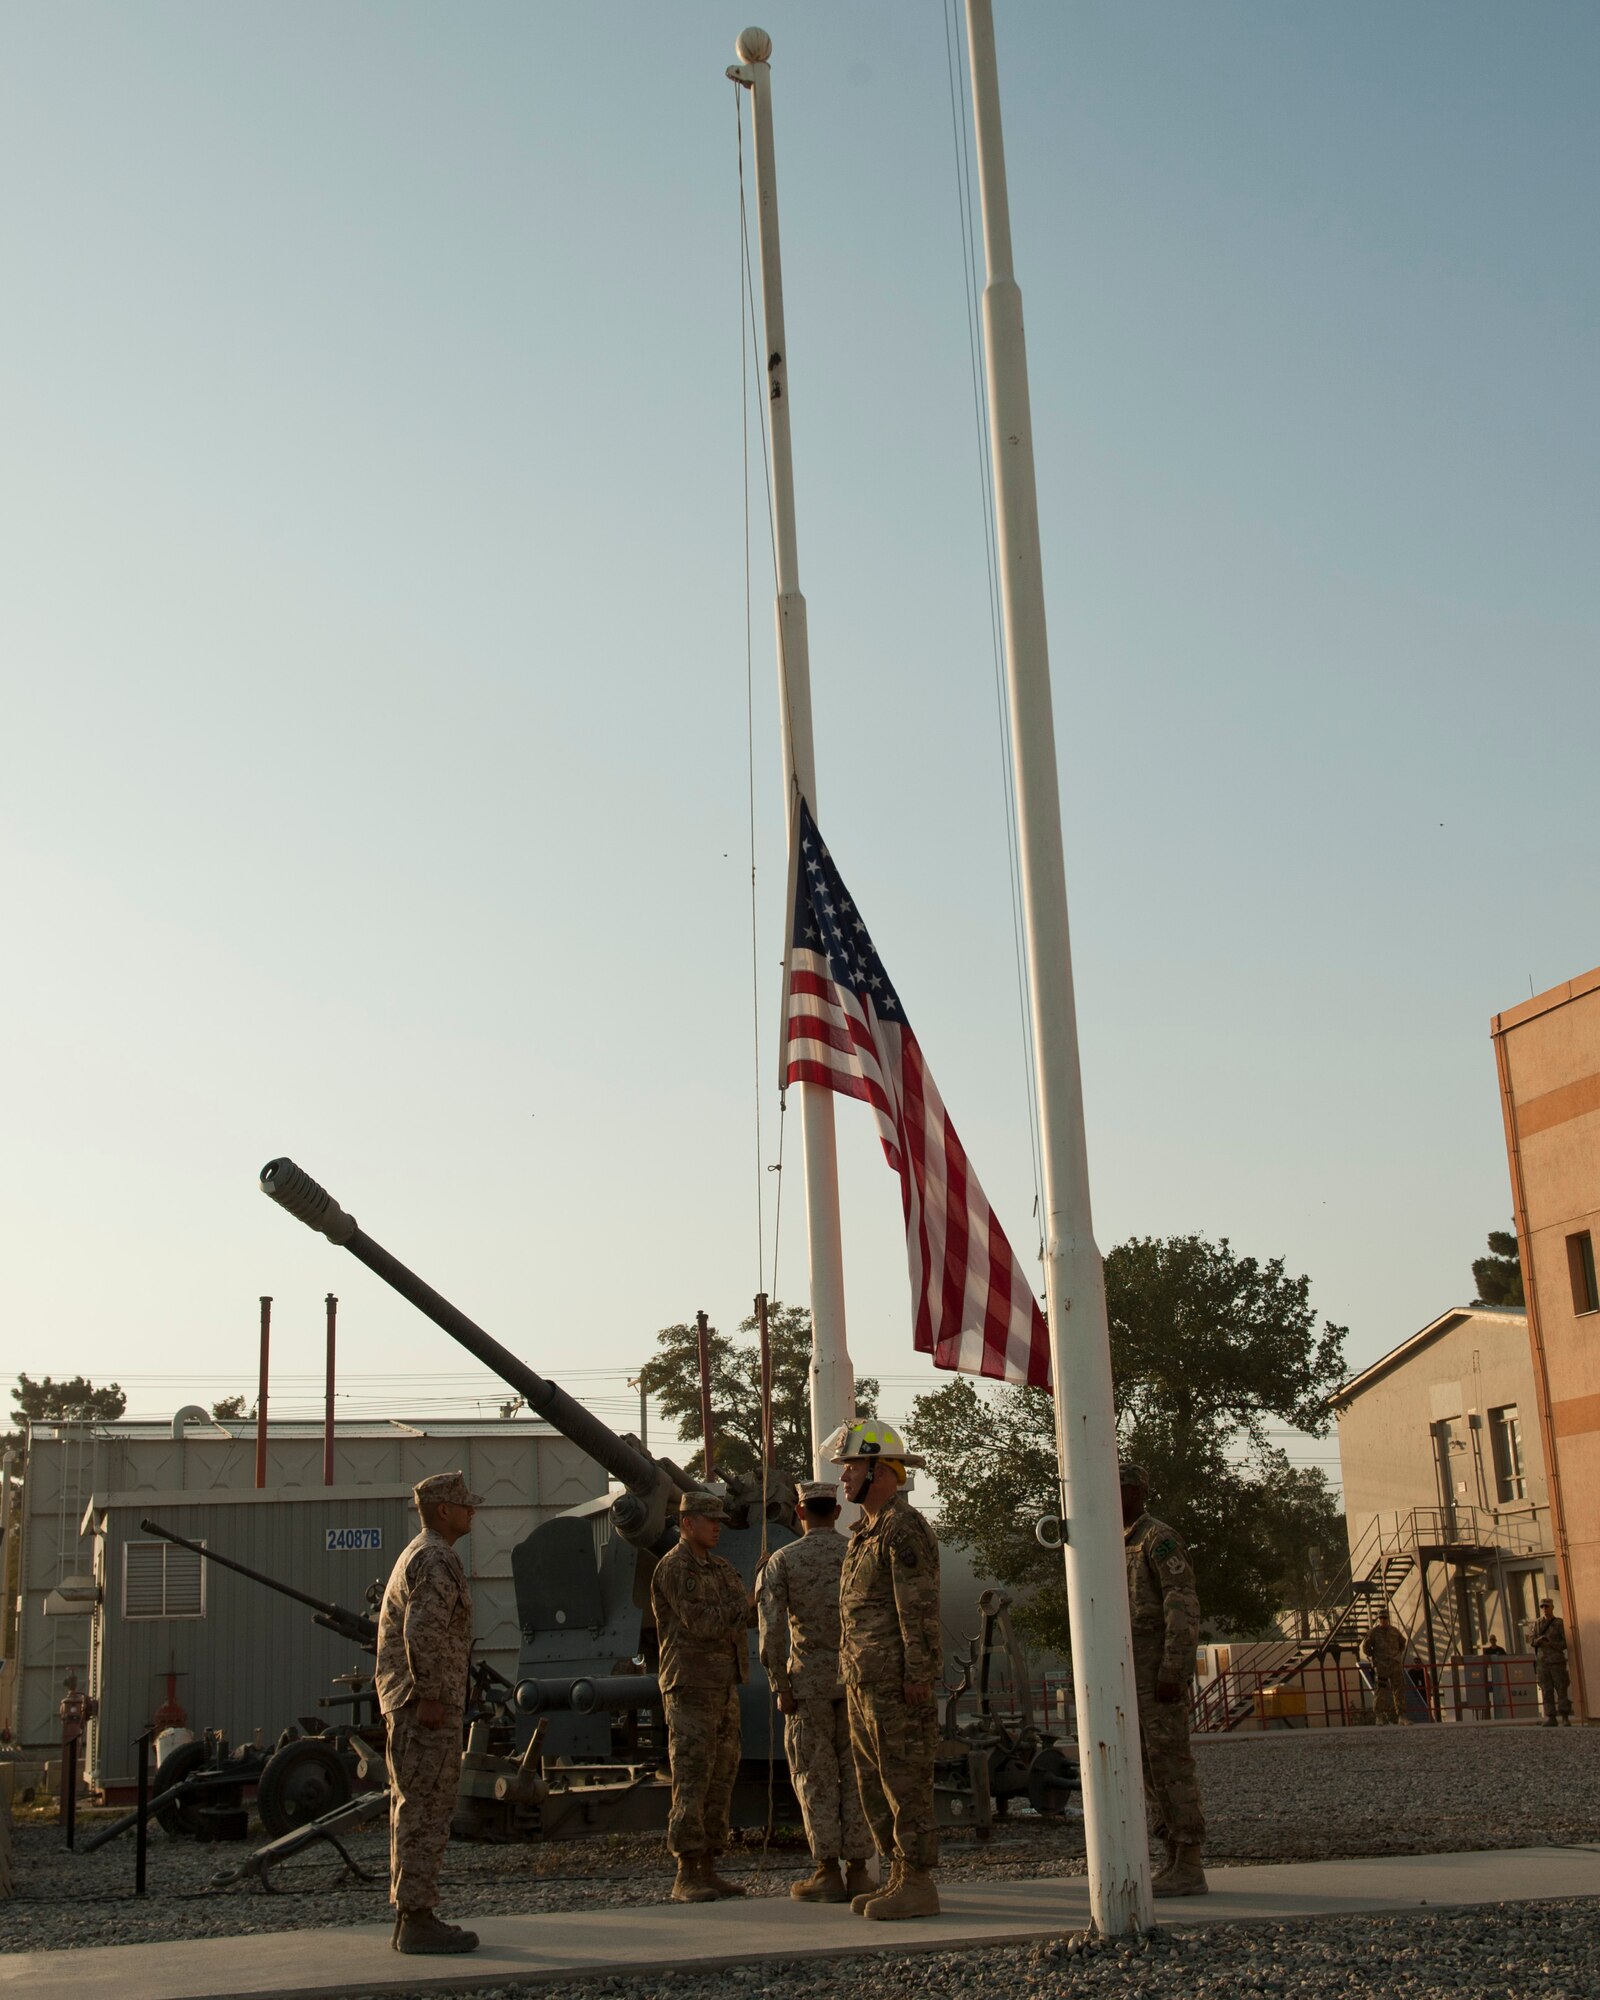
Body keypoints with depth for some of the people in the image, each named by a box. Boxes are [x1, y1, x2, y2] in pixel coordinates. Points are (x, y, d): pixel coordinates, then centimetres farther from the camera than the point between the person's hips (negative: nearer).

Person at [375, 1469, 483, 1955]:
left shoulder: (416, 1555, 19)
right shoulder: (437, 1560, -14)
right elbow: (422, 1631, -24)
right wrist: (430, 1696, -23)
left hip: (407, 1702, 11)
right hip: (428, 1704, -11)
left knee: (413, 1809, 12)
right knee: (426, 1810, -8)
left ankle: (410, 1917, 17)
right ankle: (418, 1920, -6)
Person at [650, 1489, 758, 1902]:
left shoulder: (721, 1569, 18)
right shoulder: (673, 1568, -9)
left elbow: (747, 1614, 8)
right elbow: (700, 1623, -18)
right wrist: (747, 1607, -14)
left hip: (724, 1688, 8)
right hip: (690, 1687, -8)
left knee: (720, 1780, 8)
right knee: (692, 1780, -9)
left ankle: (709, 1870, 13)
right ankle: (686, 1877, -7)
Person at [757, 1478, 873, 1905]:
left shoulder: (782, 1561, -2)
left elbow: (772, 1630, -11)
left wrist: (780, 1688, -7)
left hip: (809, 1678, -2)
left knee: (815, 1775, 3)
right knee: (855, 1773, 6)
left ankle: (828, 1873, 0)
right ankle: (857, 1871, 6)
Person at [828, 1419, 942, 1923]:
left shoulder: (905, 1528, -12)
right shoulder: (865, 1534, 19)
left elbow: (920, 1608, -18)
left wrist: (917, 1677, -21)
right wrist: (854, 1676, 19)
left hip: (896, 1684, -10)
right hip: (864, 1682, 10)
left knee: (906, 1782, -6)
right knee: (875, 1786, 12)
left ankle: (919, 1886, -1)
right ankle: (898, 1878, 19)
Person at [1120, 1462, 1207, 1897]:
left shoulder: (1158, 1539, -10)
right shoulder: (1121, 1545, 18)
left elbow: (1183, 1608, -17)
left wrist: (1172, 1673, -23)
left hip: (1160, 1670, -9)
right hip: (1133, 1676, 10)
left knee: (1170, 1763, -7)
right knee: (1150, 1767, 9)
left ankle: (1189, 1869, -4)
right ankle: (1175, 1863, 14)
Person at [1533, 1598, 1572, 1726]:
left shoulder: (1559, 1623, 1)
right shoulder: (1537, 1623, 12)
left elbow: (1565, 1642, -3)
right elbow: (1532, 1641, 12)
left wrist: (1551, 1644, -15)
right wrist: (1538, 1640, -10)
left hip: (1557, 1661, -3)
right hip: (1541, 1661, 3)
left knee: (1562, 1689, -6)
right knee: (1546, 1691, 1)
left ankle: (1565, 1717, -2)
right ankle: (1551, 1718, 4)